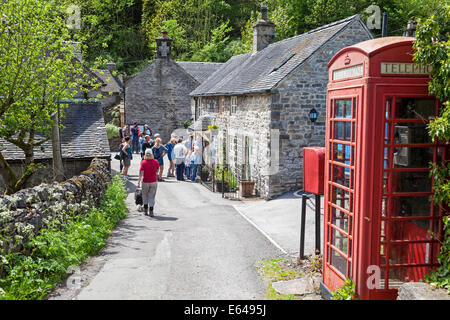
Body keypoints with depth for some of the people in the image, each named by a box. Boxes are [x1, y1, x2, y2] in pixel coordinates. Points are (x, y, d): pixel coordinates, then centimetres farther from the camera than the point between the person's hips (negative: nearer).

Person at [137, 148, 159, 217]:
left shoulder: (143, 162, -10)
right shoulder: (155, 162, -5)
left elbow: (141, 173, -15)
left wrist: (139, 182, -16)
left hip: (145, 182, 0)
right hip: (154, 181, 1)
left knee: (145, 196, 18)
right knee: (152, 197, 6)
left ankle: (145, 210, 24)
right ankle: (151, 212, 1)